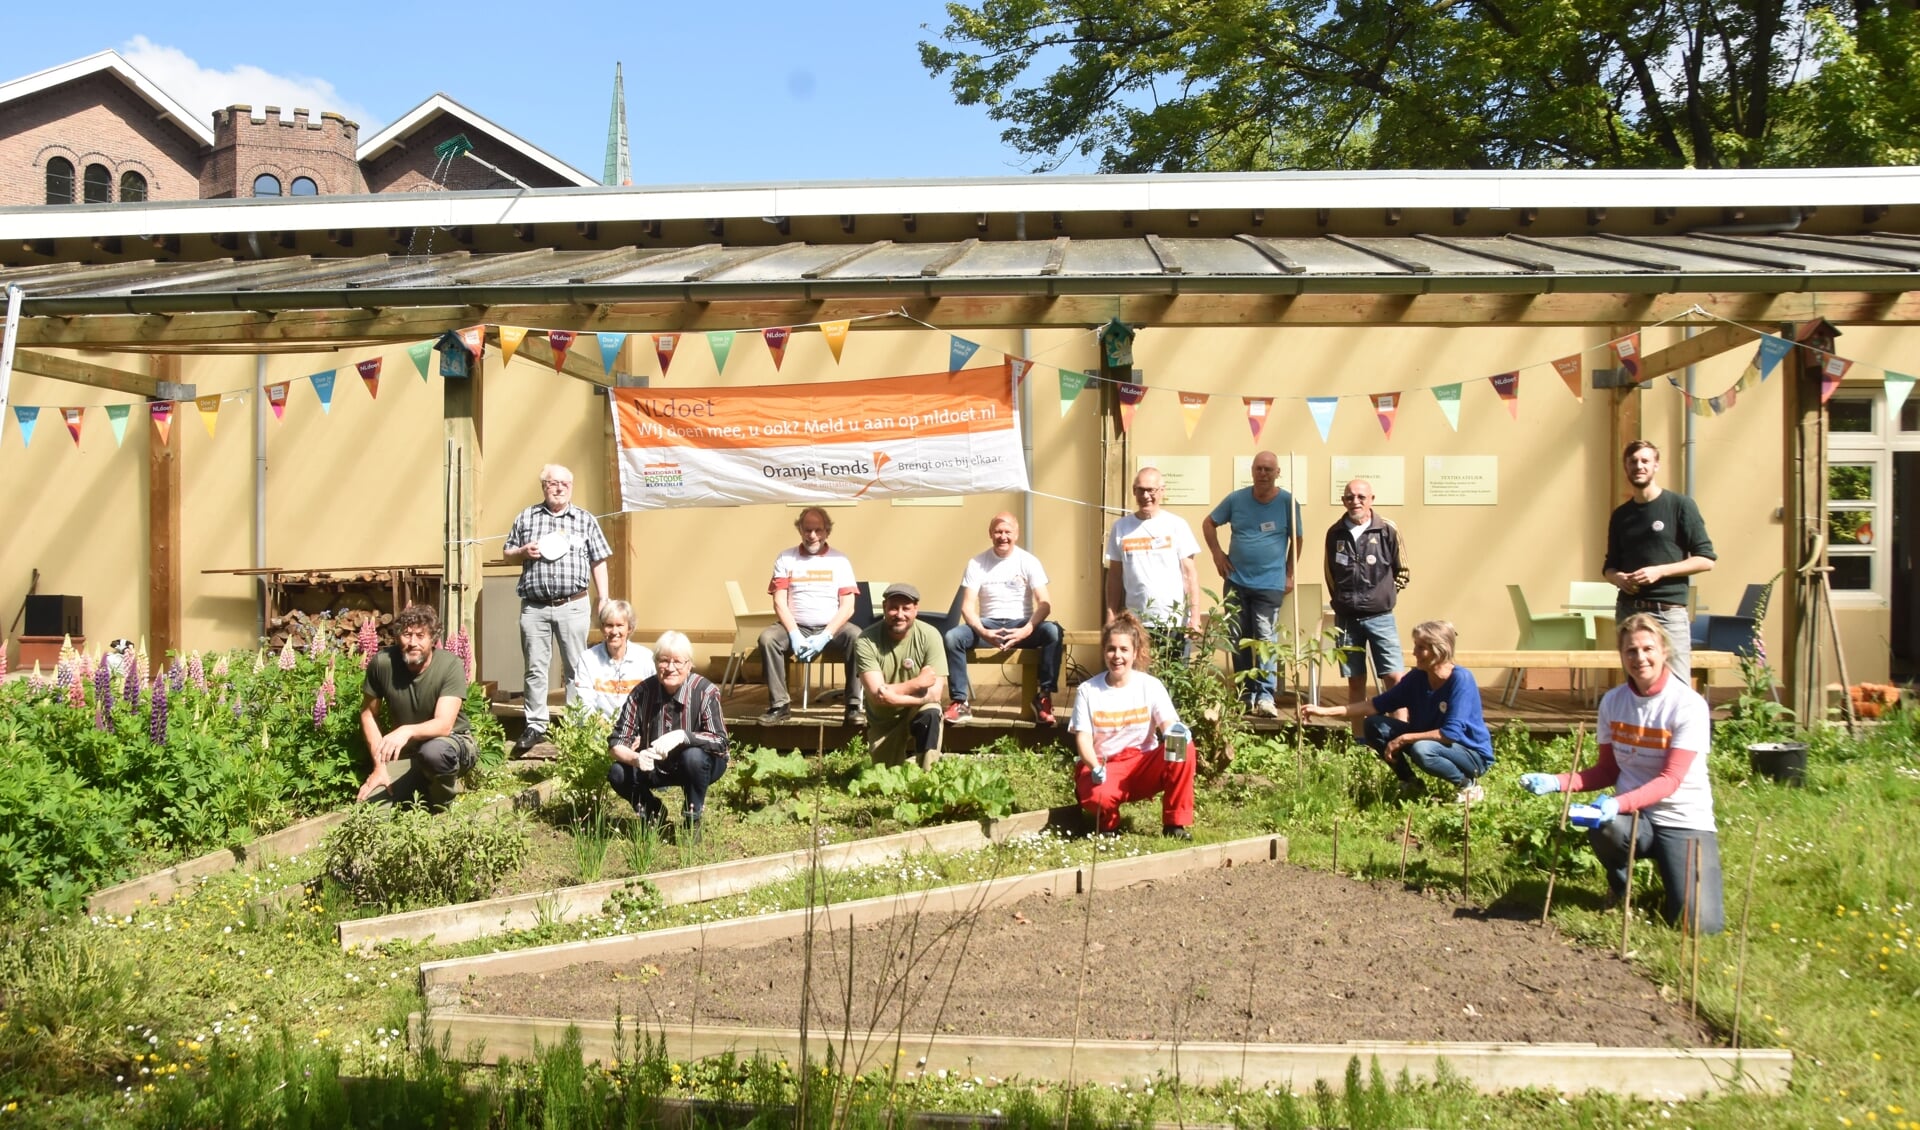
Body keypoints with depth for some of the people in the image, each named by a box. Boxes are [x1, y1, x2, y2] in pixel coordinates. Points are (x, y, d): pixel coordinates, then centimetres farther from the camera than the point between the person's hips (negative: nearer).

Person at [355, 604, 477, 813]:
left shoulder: (450, 666, -22)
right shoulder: (382, 662, -14)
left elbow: (444, 725, -31)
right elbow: (368, 714, 0)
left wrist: (407, 731, -50)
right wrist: (379, 766, -5)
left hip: (452, 742, -3)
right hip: (405, 753, 3)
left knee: (433, 751, -38)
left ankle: (443, 810, -7)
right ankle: (420, 791, 15)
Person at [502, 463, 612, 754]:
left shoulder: (586, 520, 7)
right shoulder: (526, 517, 10)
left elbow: (598, 562, 7)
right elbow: (507, 553, 16)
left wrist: (603, 598, -1)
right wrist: (523, 552, -6)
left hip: (573, 606, -1)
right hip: (534, 607, 1)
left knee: (578, 668, 3)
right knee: (535, 668, 4)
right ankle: (535, 727, 12)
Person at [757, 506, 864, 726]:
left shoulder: (839, 560, 6)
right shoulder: (785, 559, 7)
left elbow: (847, 607, -2)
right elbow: (780, 603, 0)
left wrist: (825, 636, -15)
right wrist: (795, 635, -16)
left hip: (831, 628, -1)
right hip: (796, 627, 1)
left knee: (857, 638, -31)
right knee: (768, 638, -29)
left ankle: (854, 706, -24)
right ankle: (779, 705, -21)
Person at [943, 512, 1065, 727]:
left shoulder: (1028, 562, 0)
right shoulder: (977, 563, 1)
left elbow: (1045, 603, -8)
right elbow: (967, 606, -5)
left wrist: (1026, 630, -27)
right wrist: (982, 632, -25)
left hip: (1021, 624, 0)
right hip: (988, 624, 1)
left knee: (1053, 631, -32)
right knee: (952, 636, -28)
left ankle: (1044, 697, -21)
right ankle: (960, 703, -22)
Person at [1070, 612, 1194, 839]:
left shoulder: (1150, 685, 0)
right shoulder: (1088, 690, -2)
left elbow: (1169, 724, -9)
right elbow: (1083, 737, -7)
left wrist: (1174, 731, -35)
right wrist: (1095, 767, -27)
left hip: (1144, 764, 2)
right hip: (1104, 767, -2)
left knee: (1183, 749, -27)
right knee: (1099, 797, -38)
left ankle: (1176, 824, -11)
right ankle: (1108, 824, 2)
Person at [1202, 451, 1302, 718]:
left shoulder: (1287, 502, -3)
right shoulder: (1236, 499, 1)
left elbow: (1296, 539, 6)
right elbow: (1209, 523, 13)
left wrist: (1289, 575, 3)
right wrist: (1217, 553, 3)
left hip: (1270, 585, -3)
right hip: (1236, 581, 3)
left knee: (1265, 639, -9)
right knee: (1240, 640, 8)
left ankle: (1265, 697, -7)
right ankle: (1245, 694, 19)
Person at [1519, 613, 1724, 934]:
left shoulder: (1689, 705, -13)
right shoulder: (1612, 702, 1)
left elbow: (1670, 780, -19)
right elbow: (1607, 770, 7)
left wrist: (1620, 803, -36)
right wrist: (1557, 782, -10)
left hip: (1683, 820, -2)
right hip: (1632, 814, 3)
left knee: (1703, 924, -19)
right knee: (1604, 827, -36)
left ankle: (1669, 875, 18)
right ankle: (1619, 884, 1)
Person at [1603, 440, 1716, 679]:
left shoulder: (1680, 505, 0)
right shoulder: (1621, 514, 13)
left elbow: (1706, 559, -4)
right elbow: (1610, 565, 19)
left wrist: (1660, 571, -15)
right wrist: (1617, 577, -4)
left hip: (1668, 611, -4)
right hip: (1629, 610, 5)